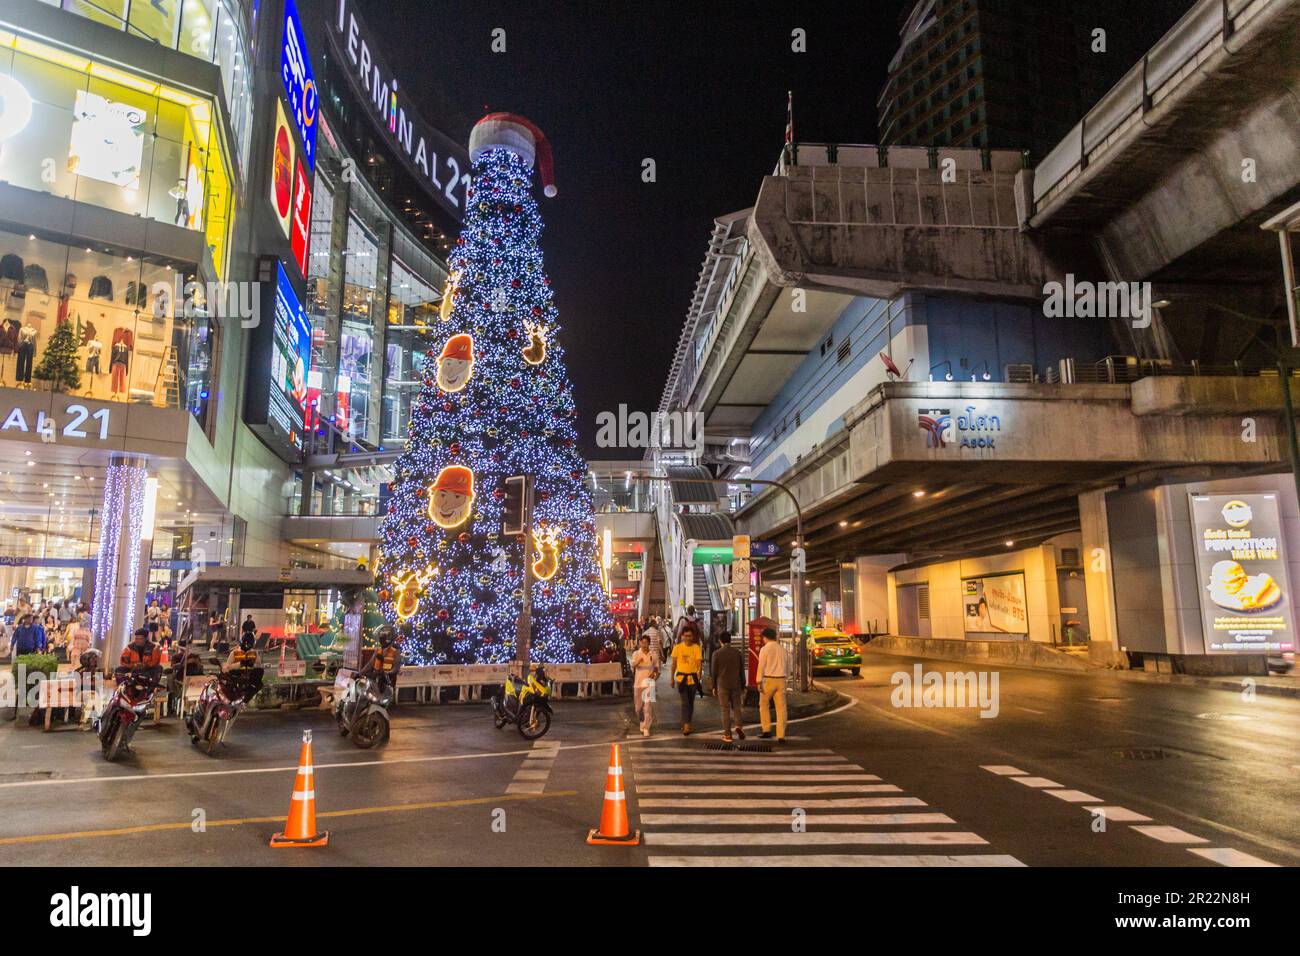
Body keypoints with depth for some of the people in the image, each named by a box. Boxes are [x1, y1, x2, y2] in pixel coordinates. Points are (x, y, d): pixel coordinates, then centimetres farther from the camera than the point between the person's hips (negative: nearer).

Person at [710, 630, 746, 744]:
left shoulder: (716, 653, -5)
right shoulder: (737, 653, 2)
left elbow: (714, 672, -3)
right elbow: (742, 671, 5)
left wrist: (714, 687, 6)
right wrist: (743, 687, 12)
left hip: (722, 685, -2)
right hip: (736, 685, 2)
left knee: (725, 710, 4)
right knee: (736, 707, 14)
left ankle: (727, 735, 4)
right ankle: (739, 726, -9)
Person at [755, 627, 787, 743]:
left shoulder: (764, 649, -8)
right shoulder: (782, 649, 10)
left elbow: (761, 667, -13)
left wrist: (759, 683, -13)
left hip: (768, 680, -4)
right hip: (781, 680, 4)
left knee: (763, 704, 16)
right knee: (781, 708, 3)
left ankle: (767, 731, 13)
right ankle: (781, 736, -2)